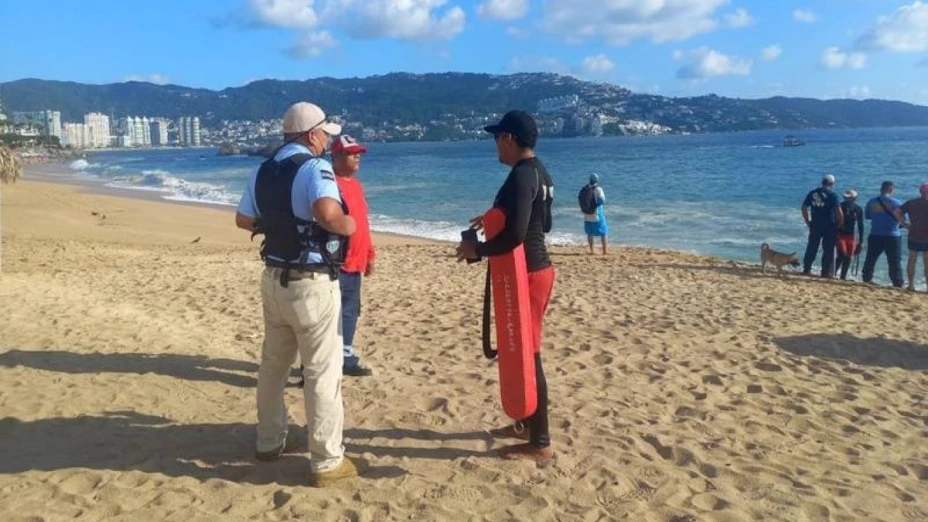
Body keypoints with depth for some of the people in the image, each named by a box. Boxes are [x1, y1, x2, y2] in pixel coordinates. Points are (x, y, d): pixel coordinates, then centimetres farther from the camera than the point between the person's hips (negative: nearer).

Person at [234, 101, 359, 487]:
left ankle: (268, 441, 35)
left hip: (274, 278, 8)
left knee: (273, 363, 20)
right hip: (311, 283, -8)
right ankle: (327, 461, 8)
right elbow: (327, 212, -35)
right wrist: (348, 225, -15)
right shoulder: (314, 167, -16)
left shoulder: (262, 172, 8)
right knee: (323, 371, 0)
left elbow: (244, 220, 15)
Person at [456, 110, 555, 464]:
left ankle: (540, 443, 6)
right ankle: (526, 423, 33)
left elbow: (515, 235, -28)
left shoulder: (520, 175, -20)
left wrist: (478, 250, -13)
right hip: (534, 269, 11)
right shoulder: (538, 172, 13)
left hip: (524, 274, -11)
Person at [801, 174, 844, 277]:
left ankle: (806, 269, 13)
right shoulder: (832, 195, -8)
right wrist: (840, 224, -1)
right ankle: (827, 272, 4)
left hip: (815, 225, 4)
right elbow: (838, 212, -15)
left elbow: (804, 208, 8)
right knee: (828, 249, 3)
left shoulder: (812, 193, 5)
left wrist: (808, 222, 15)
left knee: (811, 248, 11)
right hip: (829, 226, -4)